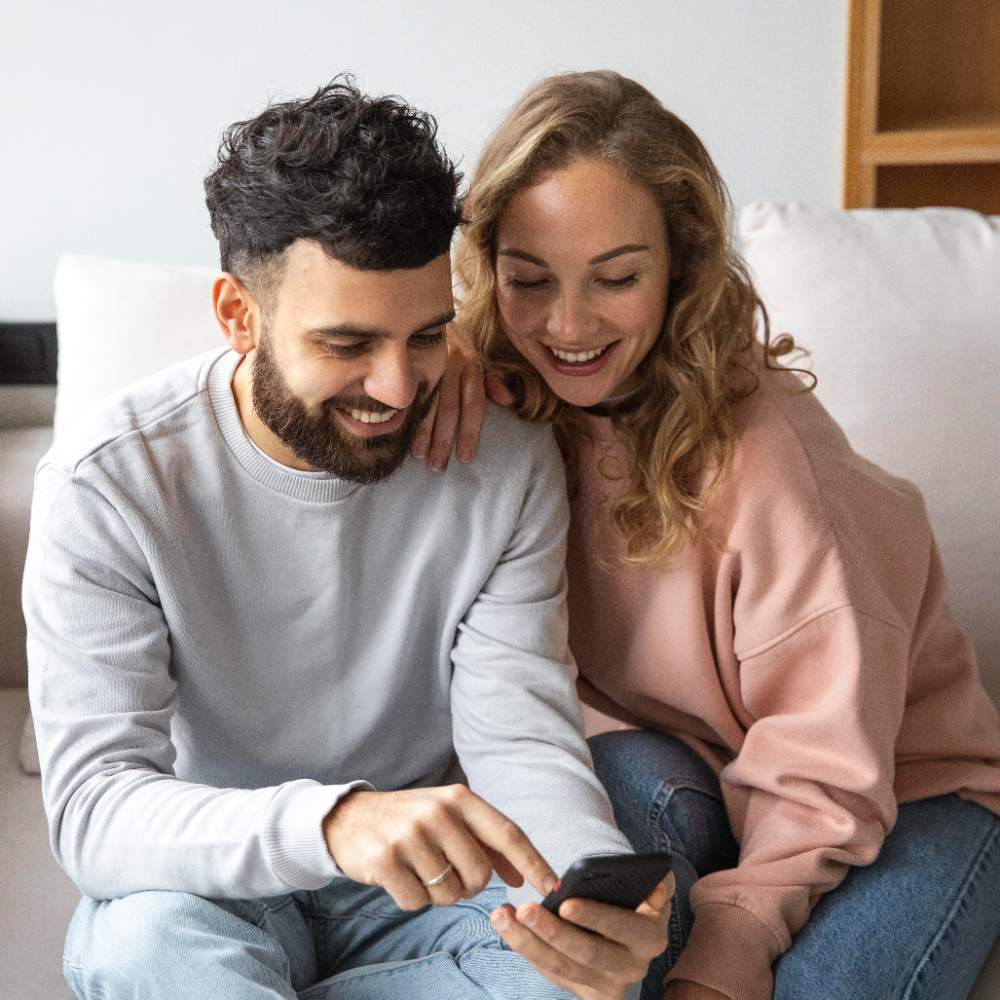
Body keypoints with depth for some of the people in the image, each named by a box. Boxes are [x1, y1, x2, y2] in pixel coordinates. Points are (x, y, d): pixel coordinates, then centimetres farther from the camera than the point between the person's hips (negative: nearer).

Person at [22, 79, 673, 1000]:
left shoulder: (510, 461, -10)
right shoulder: (106, 484, -18)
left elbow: (521, 738, -14)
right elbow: (95, 806, -26)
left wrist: (605, 885, -38)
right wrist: (332, 822, -47)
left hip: (426, 879, 4)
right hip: (212, 882, -3)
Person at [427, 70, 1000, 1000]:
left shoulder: (760, 446, -26)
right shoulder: (508, 402, -10)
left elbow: (821, 776, -24)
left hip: (905, 793, -3)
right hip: (673, 769, 4)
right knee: (629, 780, -31)